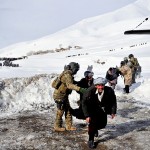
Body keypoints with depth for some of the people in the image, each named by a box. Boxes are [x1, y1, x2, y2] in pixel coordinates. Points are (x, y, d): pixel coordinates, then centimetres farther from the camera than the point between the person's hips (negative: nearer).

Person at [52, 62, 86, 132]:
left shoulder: (68, 74, 9)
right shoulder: (67, 75, -24)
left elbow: (70, 83, 24)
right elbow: (69, 85, -41)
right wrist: (79, 89, -51)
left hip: (64, 95, 10)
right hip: (59, 95, -10)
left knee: (68, 110, 12)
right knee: (60, 111, 1)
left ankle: (69, 126, 19)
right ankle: (57, 127, 15)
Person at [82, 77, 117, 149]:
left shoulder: (109, 91, -27)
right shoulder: (90, 91, -32)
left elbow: (113, 101, -7)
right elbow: (84, 103, -20)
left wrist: (113, 112, -1)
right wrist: (87, 115, -22)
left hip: (102, 110, 3)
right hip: (92, 110, -3)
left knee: (103, 124, 9)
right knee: (92, 122, -18)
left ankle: (95, 129, 46)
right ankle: (90, 140, 0)